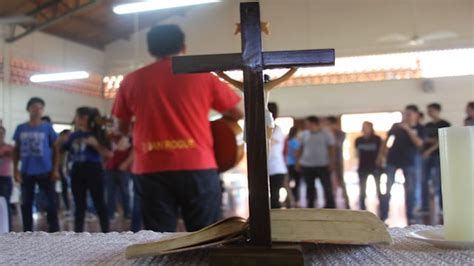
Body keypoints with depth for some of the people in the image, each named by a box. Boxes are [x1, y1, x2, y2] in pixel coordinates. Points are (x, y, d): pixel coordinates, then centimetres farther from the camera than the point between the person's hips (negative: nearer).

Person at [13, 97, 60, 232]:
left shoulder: (48, 127, -1)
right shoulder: (20, 128, 5)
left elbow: (55, 149, 2)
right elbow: (16, 150, 11)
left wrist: (55, 170, -5)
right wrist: (15, 169, 2)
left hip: (45, 172, -2)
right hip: (26, 173, 2)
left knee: (51, 203, -1)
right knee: (26, 204, 9)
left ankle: (54, 234, 8)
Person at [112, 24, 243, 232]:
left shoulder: (132, 81, 7)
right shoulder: (201, 75, 4)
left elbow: (123, 128, 16)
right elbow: (237, 114, 11)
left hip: (151, 169, 2)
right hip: (197, 166, -1)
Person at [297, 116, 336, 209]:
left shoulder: (326, 135, -3)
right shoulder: (305, 134, 9)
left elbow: (332, 149, -5)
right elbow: (301, 148, 13)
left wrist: (332, 162, -13)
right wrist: (299, 161, 9)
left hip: (323, 165, -4)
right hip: (307, 165, 4)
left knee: (327, 186, -3)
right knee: (310, 186, 10)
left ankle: (330, 206, 4)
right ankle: (310, 206, 19)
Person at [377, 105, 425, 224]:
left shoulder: (419, 129, -2)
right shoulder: (397, 126, 0)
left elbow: (419, 143, -19)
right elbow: (387, 139, 9)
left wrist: (408, 129, -23)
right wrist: (381, 154, 5)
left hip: (409, 162, 0)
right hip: (392, 160, 0)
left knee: (410, 189, 3)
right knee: (388, 189, -3)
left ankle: (410, 216, 13)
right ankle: (383, 217, -1)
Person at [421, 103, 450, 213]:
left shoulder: (445, 124, 1)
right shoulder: (427, 126, 18)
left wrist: (430, 150, -18)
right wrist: (430, 140, -3)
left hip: (438, 155, -5)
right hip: (426, 156, 5)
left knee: (438, 182, -7)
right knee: (424, 181, 1)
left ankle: (442, 207, -2)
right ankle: (425, 207, 6)